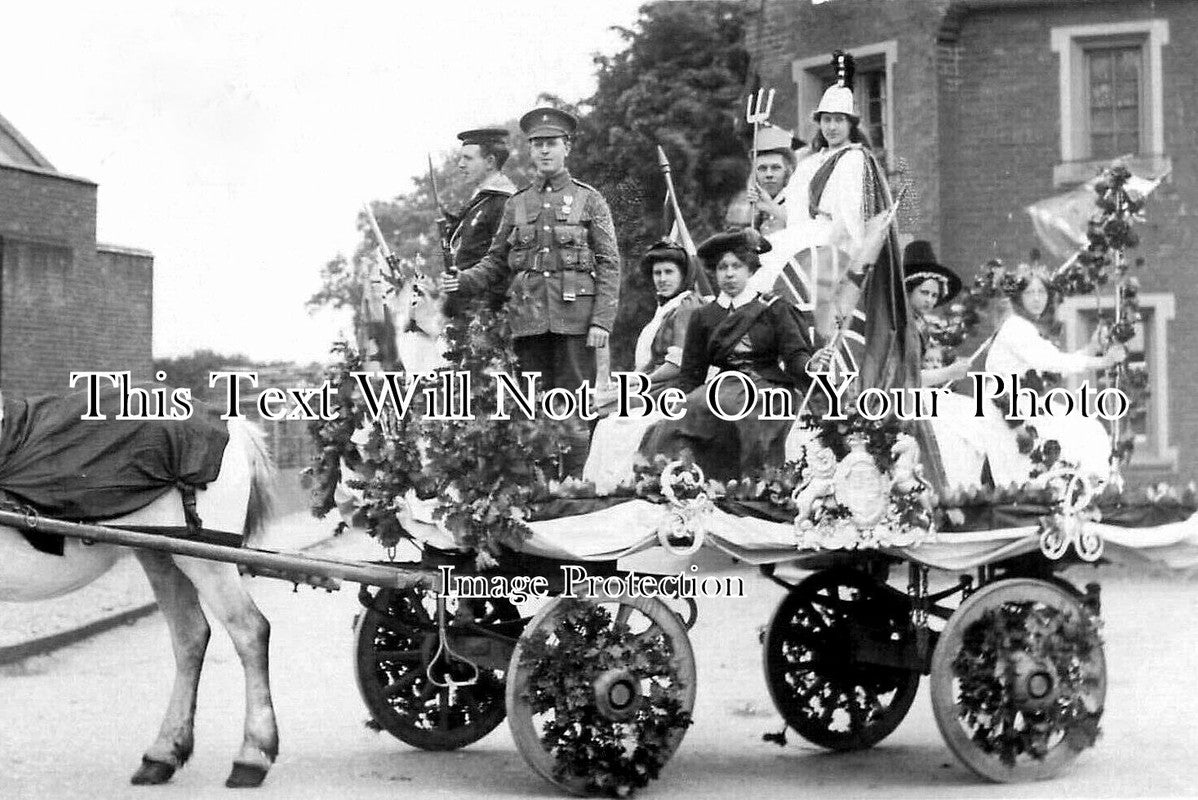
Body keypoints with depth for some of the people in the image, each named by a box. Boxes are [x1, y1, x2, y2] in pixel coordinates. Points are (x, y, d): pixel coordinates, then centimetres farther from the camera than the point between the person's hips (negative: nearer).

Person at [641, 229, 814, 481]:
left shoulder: (773, 309, 10)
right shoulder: (703, 317, 17)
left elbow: (795, 356, -1)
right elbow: (691, 375, 14)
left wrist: (813, 367, -26)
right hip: (726, 386, 3)